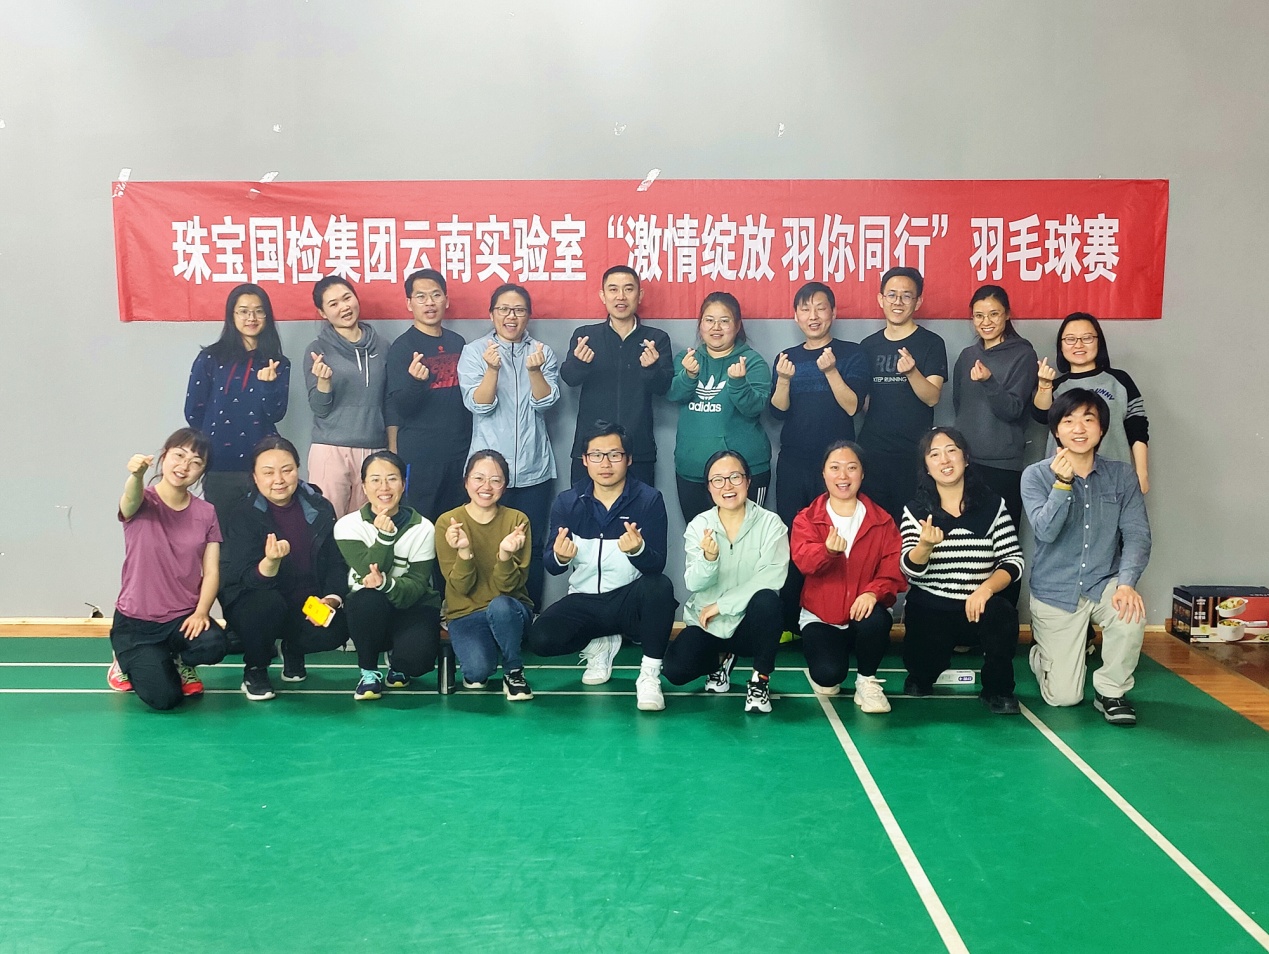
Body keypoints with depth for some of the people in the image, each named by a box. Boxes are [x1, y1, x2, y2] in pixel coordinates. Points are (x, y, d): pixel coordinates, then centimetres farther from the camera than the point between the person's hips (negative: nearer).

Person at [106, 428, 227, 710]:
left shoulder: (206, 513, 1)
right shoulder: (142, 503, -8)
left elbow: (211, 571, -1)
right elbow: (131, 499, -35)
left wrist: (200, 613, -19)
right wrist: (136, 475, -59)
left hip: (184, 617, 3)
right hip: (135, 621, -2)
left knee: (213, 645, -31)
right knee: (164, 697, -20)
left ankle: (178, 661, 6)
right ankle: (131, 660, 15)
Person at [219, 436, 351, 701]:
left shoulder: (320, 508, -4)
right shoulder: (242, 515, -13)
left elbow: (337, 562, 1)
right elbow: (248, 579, -21)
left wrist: (332, 599, -18)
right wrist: (270, 561, -44)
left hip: (308, 607, 2)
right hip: (254, 605, -2)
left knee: (336, 629, -27)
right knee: (268, 602, -36)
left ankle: (293, 650, 12)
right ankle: (254, 670, -5)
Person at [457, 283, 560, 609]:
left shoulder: (543, 353, 7)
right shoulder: (474, 352, 2)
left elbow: (545, 401, -5)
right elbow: (479, 405, -9)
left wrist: (534, 370, -23)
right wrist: (492, 368, -25)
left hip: (534, 469, 2)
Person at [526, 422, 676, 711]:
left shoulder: (649, 499, -9)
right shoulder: (567, 502, -2)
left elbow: (656, 566, -17)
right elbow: (551, 566, -6)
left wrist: (637, 550, -40)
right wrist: (561, 557, -31)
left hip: (630, 600, -2)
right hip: (584, 600, 2)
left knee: (660, 586, -34)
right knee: (541, 638, -24)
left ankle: (650, 674, -15)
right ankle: (599, 644, 9)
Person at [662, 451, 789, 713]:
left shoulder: (770, 523, -9)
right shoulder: (699, 526, -4)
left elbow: (773, 577, -21)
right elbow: (694, 584, -13)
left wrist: (722, 604, -19)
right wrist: (709, 559, -34)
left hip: (751, 624, -2)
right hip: (707, 624, 2)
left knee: (766, 599, -34)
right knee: (675, 670, -23)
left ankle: (761, 679, -11)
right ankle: (721, 658, 13)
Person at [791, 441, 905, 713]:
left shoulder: (882, 521, 3)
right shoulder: (807, 519, 0)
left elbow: (893, 568, -7)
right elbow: (803, 561, -19)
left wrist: (873, 592, -28)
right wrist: (828, 550, -42)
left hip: (863, 609, 1)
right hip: (820, 616, -1)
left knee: (876, 621, -36)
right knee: (828, 675, -25)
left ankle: (866, 680, -7)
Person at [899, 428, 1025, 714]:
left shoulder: (993, 505, 0)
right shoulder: (916, 510, 0)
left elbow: (1013, 561, -3)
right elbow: (910, 571, -10)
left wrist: (986, 588, -21)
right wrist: (925, 545, -32)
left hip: (979, 606, 0)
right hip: (929, 609, 1)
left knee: (1002, 615, -31)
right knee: (924, 668, -15)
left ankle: (997, 689, -4)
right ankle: (921, 678, 26)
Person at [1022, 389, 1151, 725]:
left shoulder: (1122, 475, -2)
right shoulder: (1036, 475, -8)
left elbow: (1137, 534, -8)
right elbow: (1045, 531, -20)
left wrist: (1127, 582, -25)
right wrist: (1062, 483, -34)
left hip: (1104, 583, 2)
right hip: (1055, 591, -2)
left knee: (1131, 613, -34)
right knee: (1063, 697, -3)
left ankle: (1111, 691, -5)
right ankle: (1041, 653, 34)